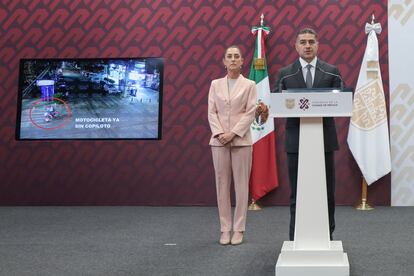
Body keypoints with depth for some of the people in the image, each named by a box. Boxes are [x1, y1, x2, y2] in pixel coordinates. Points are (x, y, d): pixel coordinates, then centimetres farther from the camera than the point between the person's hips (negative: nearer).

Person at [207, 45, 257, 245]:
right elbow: (211, 112, 5)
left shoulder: (249, 85, 4)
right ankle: (225, 229, 9)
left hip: (241, 140, -2)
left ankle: (238, 229, 6)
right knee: (222, 185, 2)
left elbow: (250, 113, -3)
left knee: (241, 185, -1)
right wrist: (220, 133, -10)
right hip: (219, 141, 2)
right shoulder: (215, 84, 10)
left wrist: (233, 133, -12)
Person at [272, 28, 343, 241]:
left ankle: (327, 237, 18)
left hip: (324, 139, 1)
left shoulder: (332, 72, 7)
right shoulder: (284, 74, 6)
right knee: (297, 192, 4)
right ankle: (295, 239, 12)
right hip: (296, 140, -1)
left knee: (327, 191, 6)